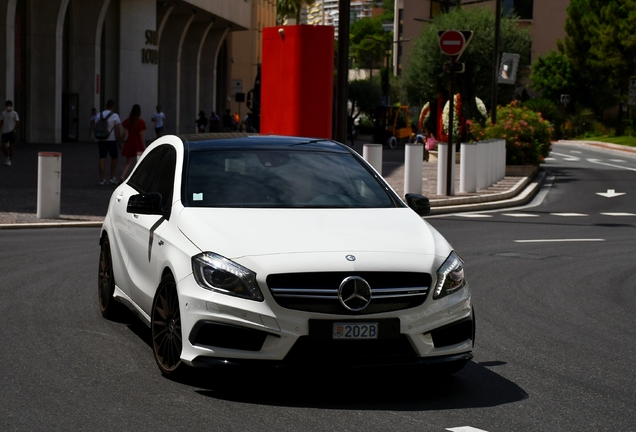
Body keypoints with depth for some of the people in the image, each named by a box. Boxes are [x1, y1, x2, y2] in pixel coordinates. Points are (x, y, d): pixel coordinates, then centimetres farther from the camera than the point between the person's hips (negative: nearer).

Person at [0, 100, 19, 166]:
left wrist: (14, 130, -10)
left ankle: (10, 160, 6)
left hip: (11, 132, -3)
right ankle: (7, 157, 18)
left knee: (11, 146, -1)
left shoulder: (14, 113, -3)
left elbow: (17, 122, -4)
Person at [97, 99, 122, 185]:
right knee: (114, 158, 12)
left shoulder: (100, 115, 6)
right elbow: (118, 130, -11)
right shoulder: (115, 116, -9)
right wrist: (119, 141, -4)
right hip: (111, 140, -4)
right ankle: (112, 177, 10)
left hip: (101, 140, 4)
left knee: (102, 159, 3)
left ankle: (102, 179, 1)